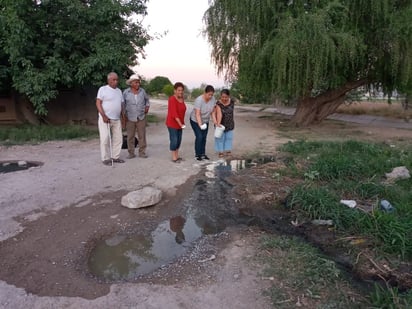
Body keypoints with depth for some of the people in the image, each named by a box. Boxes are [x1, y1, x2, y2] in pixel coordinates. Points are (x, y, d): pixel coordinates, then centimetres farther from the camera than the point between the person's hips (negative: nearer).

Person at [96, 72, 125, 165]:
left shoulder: (119, 91, 15)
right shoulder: (103, 89, -3)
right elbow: (98, 103, -9)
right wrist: (104, 116, -17)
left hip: (117, 119, 6)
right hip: (105, 119, -6)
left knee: (118, 138, 6)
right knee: (105, 139, -4)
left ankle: (115, 157, 15)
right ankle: (106, 158, 4)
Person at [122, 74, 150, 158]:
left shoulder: (142, 91, 3)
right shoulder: (126, 92, -1)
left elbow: (147, 99, 20)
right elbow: (123, 104, 7)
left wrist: (147, 106, 5)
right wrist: (124, 115, 1)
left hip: (141, 117, 1)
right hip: (130, 118, -1)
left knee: (142, 136, 3)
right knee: (130, 136, 2)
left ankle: (142, 152, 12)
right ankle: (131, 153, 12)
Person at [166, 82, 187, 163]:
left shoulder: (182, 99, 5)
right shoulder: (172, 99, -18)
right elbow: (174, 113, -24)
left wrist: (182, 123, 13)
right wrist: (180, 123, -28)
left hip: (179, 123, 8)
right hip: (172, 123, -8)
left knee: (179, 140, 11)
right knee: (174, 140, -4)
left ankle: (177, 156, 22)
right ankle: (174, 157, 7)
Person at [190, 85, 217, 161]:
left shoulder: (213, 99, -16)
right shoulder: (199, 100, -31)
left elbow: (212, 111, -6)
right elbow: (197, 114, -33)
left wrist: (214, 120, -18)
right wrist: (200, 125, -42)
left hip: (205, 121, 5)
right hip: (195, 121, -5)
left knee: (204, 137, 6)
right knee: (199, 137, -10)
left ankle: (203, 154, 17)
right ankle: (197, 154, 2)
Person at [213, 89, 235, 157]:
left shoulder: (232, 102, -10)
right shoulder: (218, 104, -24)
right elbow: (219, 114, -36)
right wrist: (218, 123, -48)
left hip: (229, 124, 4)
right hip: (221, 123, -4)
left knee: (229, 137, 13)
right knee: (220, 137, 6)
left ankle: (228, 150, 26)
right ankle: (220, 151, 17)